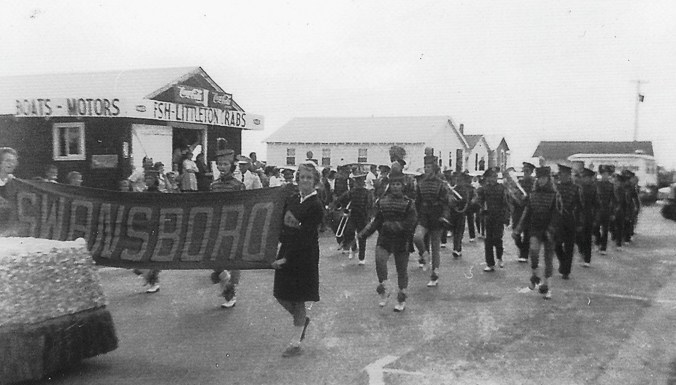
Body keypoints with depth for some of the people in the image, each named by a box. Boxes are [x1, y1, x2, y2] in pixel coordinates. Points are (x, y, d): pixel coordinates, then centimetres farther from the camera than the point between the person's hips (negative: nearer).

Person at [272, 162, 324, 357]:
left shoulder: (315, 206, -14)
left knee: (298, 299, 3)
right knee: (281, 295, 11)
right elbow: (281, 225, 13)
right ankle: (303, 319, 39)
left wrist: (287, 258, -21)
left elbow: (306, 237, -19)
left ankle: (296, 343, 15)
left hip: (304, 255, -6)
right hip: (286, 250, 6)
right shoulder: (291, 200, 6)